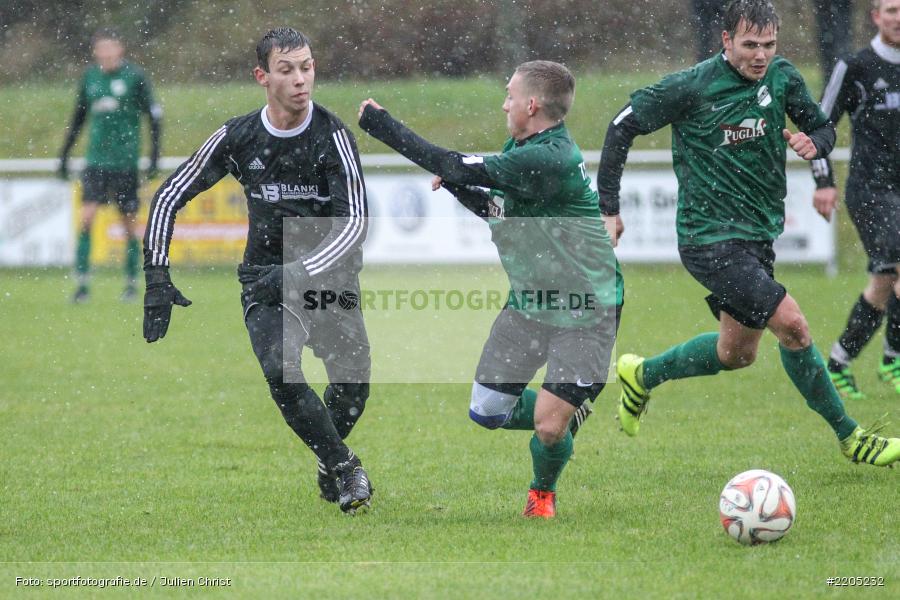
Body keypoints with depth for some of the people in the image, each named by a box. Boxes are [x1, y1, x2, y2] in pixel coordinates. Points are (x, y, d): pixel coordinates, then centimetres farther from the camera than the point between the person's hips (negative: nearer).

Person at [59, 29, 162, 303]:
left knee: (129, 223, 4)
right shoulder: (90, 77, 7)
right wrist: (65, 154, 16)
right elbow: (79, 116, 17)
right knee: (86, 217, -11)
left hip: (125, 162, -2)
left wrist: (154, 156, -6)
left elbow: (155, 115, -1)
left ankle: (132, 283, 17)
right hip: (95, 160, 2)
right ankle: (83, 283, -8)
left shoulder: (135, 76, -4)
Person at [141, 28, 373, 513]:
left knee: (352, 384, -9)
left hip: (329, 275, 0)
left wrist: (300, 271, -29)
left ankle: (329, 471, 23)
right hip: (265, 278, 0)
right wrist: (157, 279, -2)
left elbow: (355, 222, -15)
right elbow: (169, 198, 5)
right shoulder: (236, 138, -4)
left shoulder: (333, 135, -11)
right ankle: (344, 466, -9)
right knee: (280, 371, -26)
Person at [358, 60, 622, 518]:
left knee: (550, 427, -10)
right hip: (529, 303, 9)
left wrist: (383, 126, -22)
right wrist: (456, 186, -4)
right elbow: (497, 211, 16)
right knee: (487, 411, 4)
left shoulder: (549, 159, -28)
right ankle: (569, 413, 31)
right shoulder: (521, 147, 2)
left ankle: (543, 492, 21)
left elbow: (456, 168, -29)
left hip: (586, 312, -9)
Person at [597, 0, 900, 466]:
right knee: (791, 324, -16)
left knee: (737, 353, 17)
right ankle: (850, 437, -4)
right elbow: (624, 126, -8)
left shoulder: (781, 77, 2)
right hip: (710, 238, -8)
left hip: (758, 236, 8)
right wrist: (608, 208, -10)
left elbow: (823, 128, 14)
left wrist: (815, 143, -12)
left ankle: (642, 375, 39)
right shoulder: (693, 87, -14)